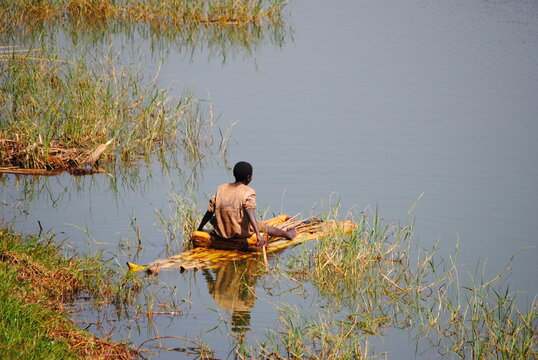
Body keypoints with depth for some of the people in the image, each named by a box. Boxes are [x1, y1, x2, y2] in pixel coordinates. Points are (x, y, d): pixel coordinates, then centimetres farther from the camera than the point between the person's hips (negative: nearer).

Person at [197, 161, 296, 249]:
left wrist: (199, 229, 17)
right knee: (262, 227, 22)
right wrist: (258, 235, -32)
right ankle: (288, 235, 44)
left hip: (221, 232, 4)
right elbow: (250, 213, -23)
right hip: (241, 233, -3)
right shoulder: (248, 192, -9)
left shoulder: (221, 188, 5)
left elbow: (210, 211, 6)